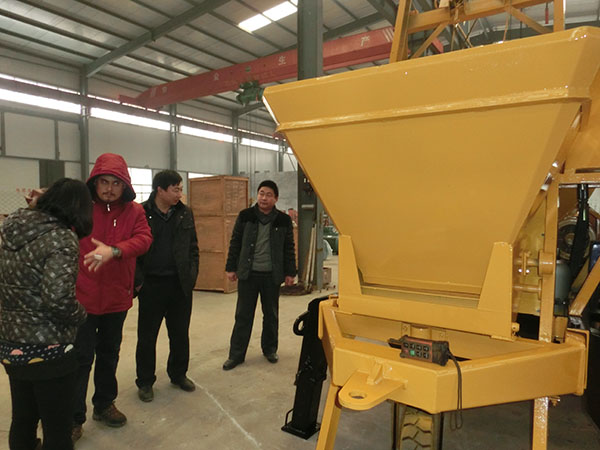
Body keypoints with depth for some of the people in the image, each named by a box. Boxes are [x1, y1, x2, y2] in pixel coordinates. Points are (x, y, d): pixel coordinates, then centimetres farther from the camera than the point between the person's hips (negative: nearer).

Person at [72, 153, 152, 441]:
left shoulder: (134, 211, -1)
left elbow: (144, 239, -17)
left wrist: (113, 250, -33)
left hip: (117, 298, 3)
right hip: (82, 297, -3)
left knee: (109, 354, 19)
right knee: (81, 358, 5)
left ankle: (104, 404, 39)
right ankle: (74, 418, 24)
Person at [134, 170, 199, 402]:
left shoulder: (185, 214, 5)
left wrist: (192, 274, 3)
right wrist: (138, 279, -11)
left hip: (180, 285, 4)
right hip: (152, 285, -3)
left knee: (180, 335, 14)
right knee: (147, 337, 10)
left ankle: (178, 374, 34)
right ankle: (145, 382, 28)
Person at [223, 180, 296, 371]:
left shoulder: (283, 220, 0)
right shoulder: (245, 216, 0)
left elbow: (289, 248, 5)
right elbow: (235, 243, 4)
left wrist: (290, 272, 2)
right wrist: (231, 268, 1)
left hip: (272, 276, 1)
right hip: (248, 274, 0)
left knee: (271, 315, 13)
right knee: (243, 315, 5)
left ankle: (270, 349, 32)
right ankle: (236, 354, 17)